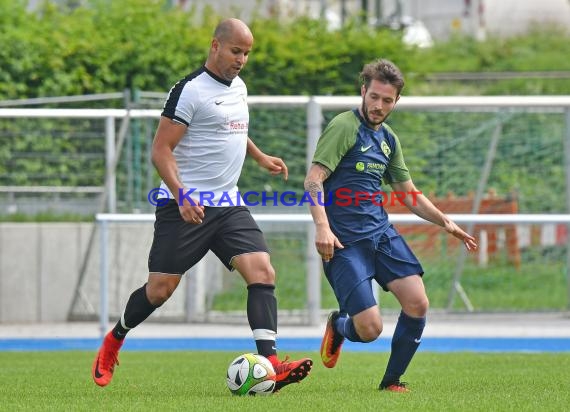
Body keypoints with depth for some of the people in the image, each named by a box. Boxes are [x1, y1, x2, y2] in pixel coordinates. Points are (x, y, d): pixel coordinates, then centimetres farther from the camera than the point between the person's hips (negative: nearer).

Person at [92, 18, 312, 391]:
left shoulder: (239, 87, 14)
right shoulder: (190, 90, -12)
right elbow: (161, 150, -15)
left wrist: (261, 158, 26)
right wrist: (182, 195, -26)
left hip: (229, 205, 7)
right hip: (186, 206, -7)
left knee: (263, 273, -13)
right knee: (160, 289, -2)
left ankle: (270, 364, -21)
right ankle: (113, 342, 26)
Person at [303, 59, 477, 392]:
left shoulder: (388, 139, 15)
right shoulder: (345, 127, -9)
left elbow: (409, 194, 25)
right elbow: (313, 180, -16)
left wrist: (444, 221, 12)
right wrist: (322, 227, -28)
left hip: (382, 233, 7)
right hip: (345, 241, -7)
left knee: (418, 304, -10)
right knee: (370, 329, -13)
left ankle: (392, 382, 9)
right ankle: (339, 327, 24)